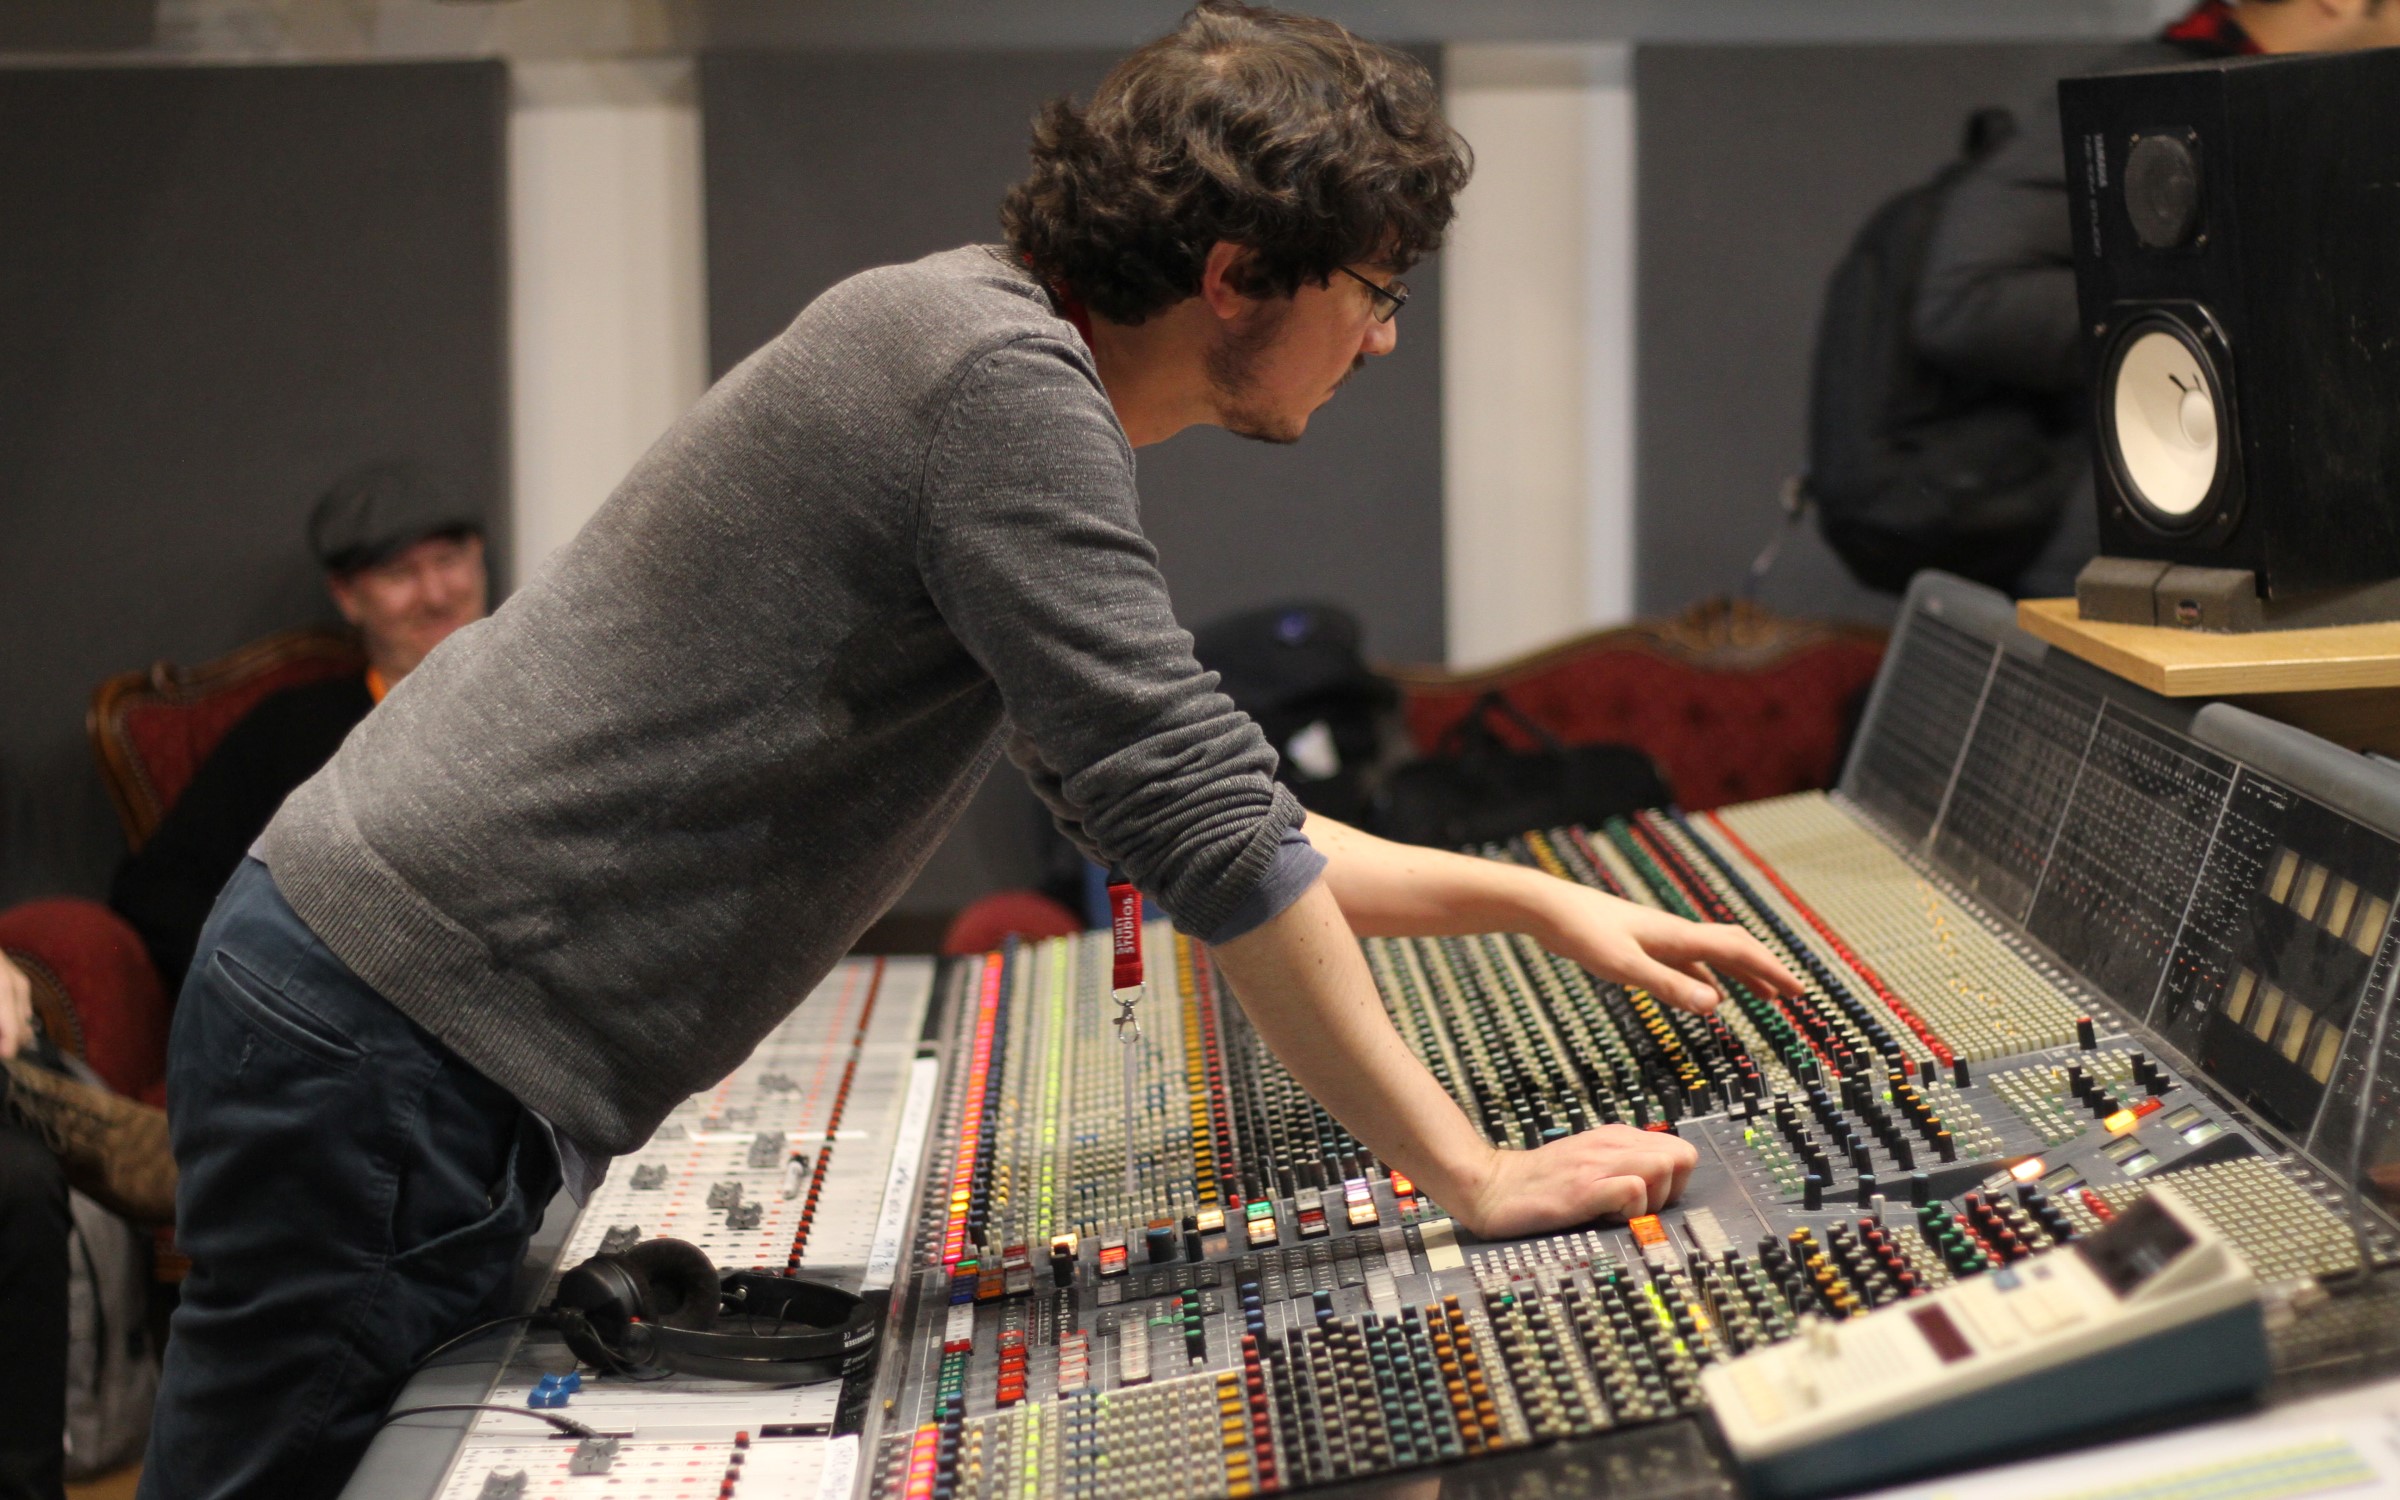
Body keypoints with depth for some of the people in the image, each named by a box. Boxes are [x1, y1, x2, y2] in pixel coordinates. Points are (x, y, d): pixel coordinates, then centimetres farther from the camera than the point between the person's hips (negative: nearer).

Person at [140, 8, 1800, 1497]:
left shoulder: (1017, 372, 13)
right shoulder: (1003, 380, -19)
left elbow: (1188, 817, 21)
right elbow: (1201, 835, -22)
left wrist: (1542, 902, 18)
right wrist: (1476, 1178, -15)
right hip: (394, 1038, -10)